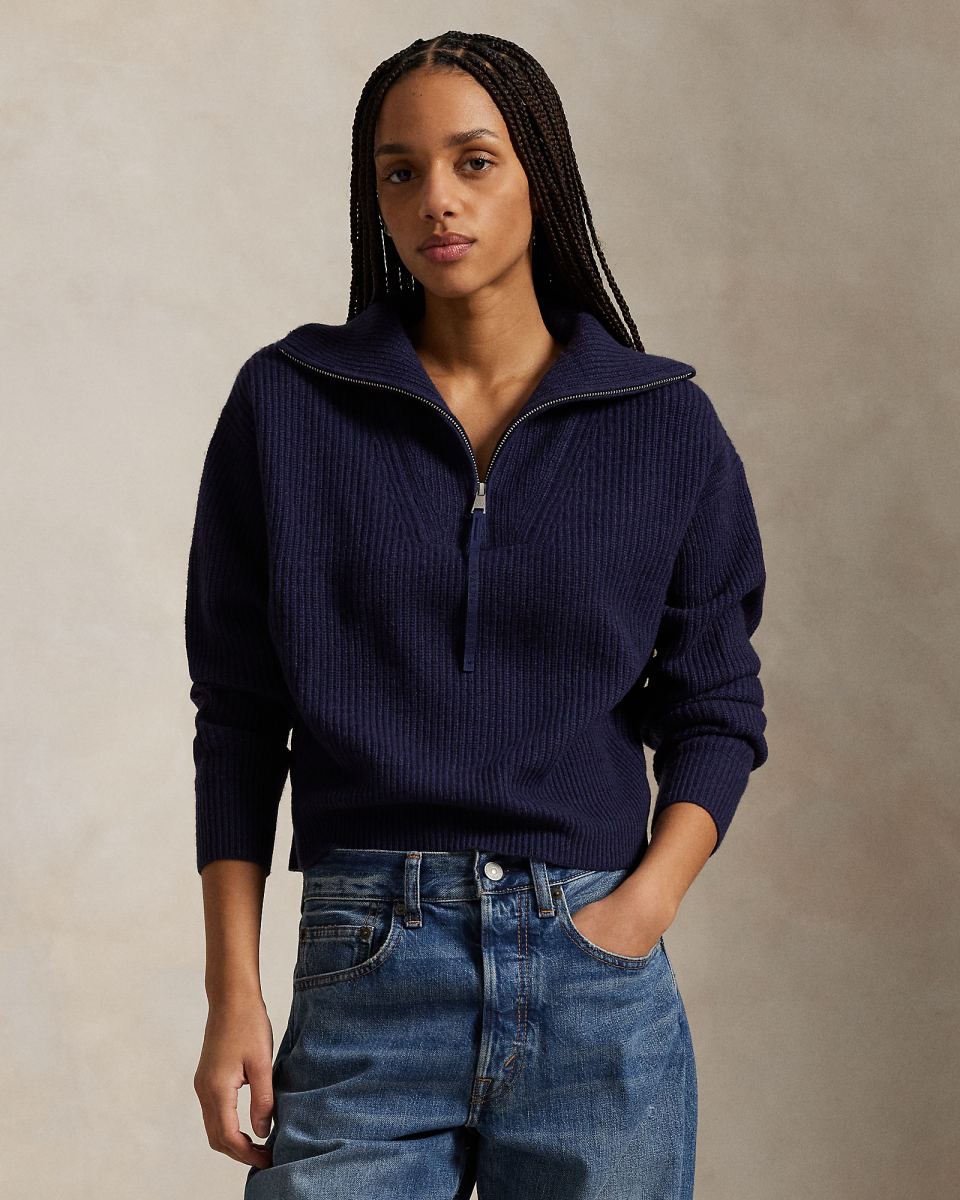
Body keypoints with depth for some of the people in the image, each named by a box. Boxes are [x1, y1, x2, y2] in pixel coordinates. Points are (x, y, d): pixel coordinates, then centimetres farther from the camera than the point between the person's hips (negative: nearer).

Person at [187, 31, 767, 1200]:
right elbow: (239, 716, 4)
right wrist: (232, 991, -1)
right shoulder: (286, 405, 3)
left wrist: (645, 902, -7)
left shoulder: (666, 426, 4)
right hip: (363, 976, 0)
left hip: (594, 984, 1)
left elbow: (715, 709, 9)